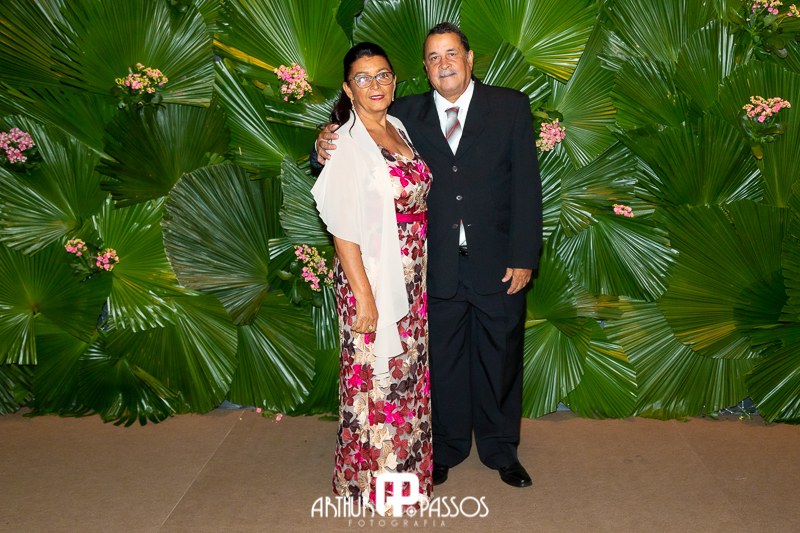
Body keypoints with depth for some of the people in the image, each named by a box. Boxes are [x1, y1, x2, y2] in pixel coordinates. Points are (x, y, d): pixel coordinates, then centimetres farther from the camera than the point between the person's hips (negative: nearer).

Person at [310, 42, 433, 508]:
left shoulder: (399, 129, 8)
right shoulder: (344, 143, -15)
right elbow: (343, 229, -18)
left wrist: (422, 273, 13)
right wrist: (363, 295, -20)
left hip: (413, 276, 8)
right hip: (373, 277, -8)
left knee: (409, 371, 18)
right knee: (377, 378, 3)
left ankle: (407, 466, 36)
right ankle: (373, 477, 22)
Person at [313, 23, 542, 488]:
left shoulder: (511, 106, 0)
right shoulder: (407, 113, 3)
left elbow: (527, 185, -4)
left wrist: (523, 257, -9)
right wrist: (327, 150, -24)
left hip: (498, 265, 0)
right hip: (438, 269, 1)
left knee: (500, 360, 13)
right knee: (444, 362, 13)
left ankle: (501, 450, 35)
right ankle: (447, 449, 35)